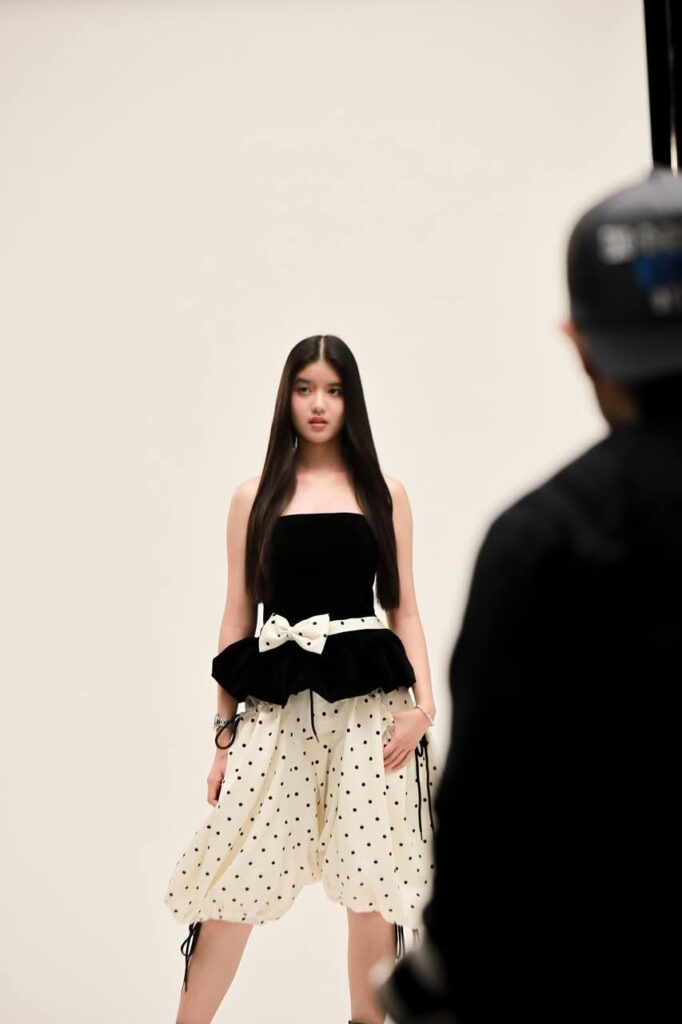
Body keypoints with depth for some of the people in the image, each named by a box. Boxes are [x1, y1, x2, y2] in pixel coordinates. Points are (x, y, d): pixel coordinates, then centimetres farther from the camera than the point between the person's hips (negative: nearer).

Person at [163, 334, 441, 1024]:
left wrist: (422, 703, -5)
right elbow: (237, 618, 9)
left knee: (373, 884, 1)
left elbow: (404, 610, 10)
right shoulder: (254, 498, 9)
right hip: (276, 702, 0)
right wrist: (225, 730, 5)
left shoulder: (384, 495, 10)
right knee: (232, 880, -3)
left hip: (369, 699, 0)